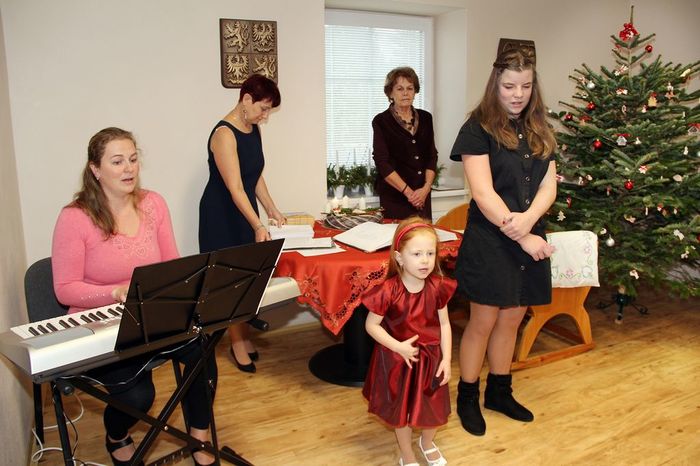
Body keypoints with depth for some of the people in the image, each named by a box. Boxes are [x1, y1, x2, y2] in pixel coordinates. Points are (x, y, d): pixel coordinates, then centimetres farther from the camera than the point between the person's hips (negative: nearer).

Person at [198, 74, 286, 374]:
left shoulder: (253, 129, 5)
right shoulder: (224, 134, -21)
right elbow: (235, 188, -26)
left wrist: (271, 209, 5)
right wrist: (258, 227, -30)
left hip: (245, 212, 8)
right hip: (221, 216, -8)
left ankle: (241, 336, 21)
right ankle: (238, 342, 12)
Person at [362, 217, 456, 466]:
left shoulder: (438, 287, -14)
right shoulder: (388, 291, -25)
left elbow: (444, 323, -4)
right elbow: (371, 325, -16)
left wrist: (446, 359, -7)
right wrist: (399, 347, -22)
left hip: (431, 357, 3)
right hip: (399, 358, -3)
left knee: (434, 406, 19)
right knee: (402, 410, 16)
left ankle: (427, 442, 52)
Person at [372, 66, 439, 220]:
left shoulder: (425, 118, 10)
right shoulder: (381, 121, -3)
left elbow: (432, 156, 8)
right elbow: (383, 163, -9)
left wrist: (426, 187, -7)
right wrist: (408, 192, -13)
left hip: (423, 196, 4)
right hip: (394, 197, -4)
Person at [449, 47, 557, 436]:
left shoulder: (540, 132, 11)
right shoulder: (478, 130, -8)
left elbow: (548, 186, 4)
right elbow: (484, 194, -16)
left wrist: (528, 219, -17)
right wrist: (523, 239, -18)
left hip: (530, 239, 6)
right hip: (489, 241, -6)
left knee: (512, 318, 14)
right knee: (483, 320, 3)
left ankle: (500, 391, 32)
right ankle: (468, 397, 21)